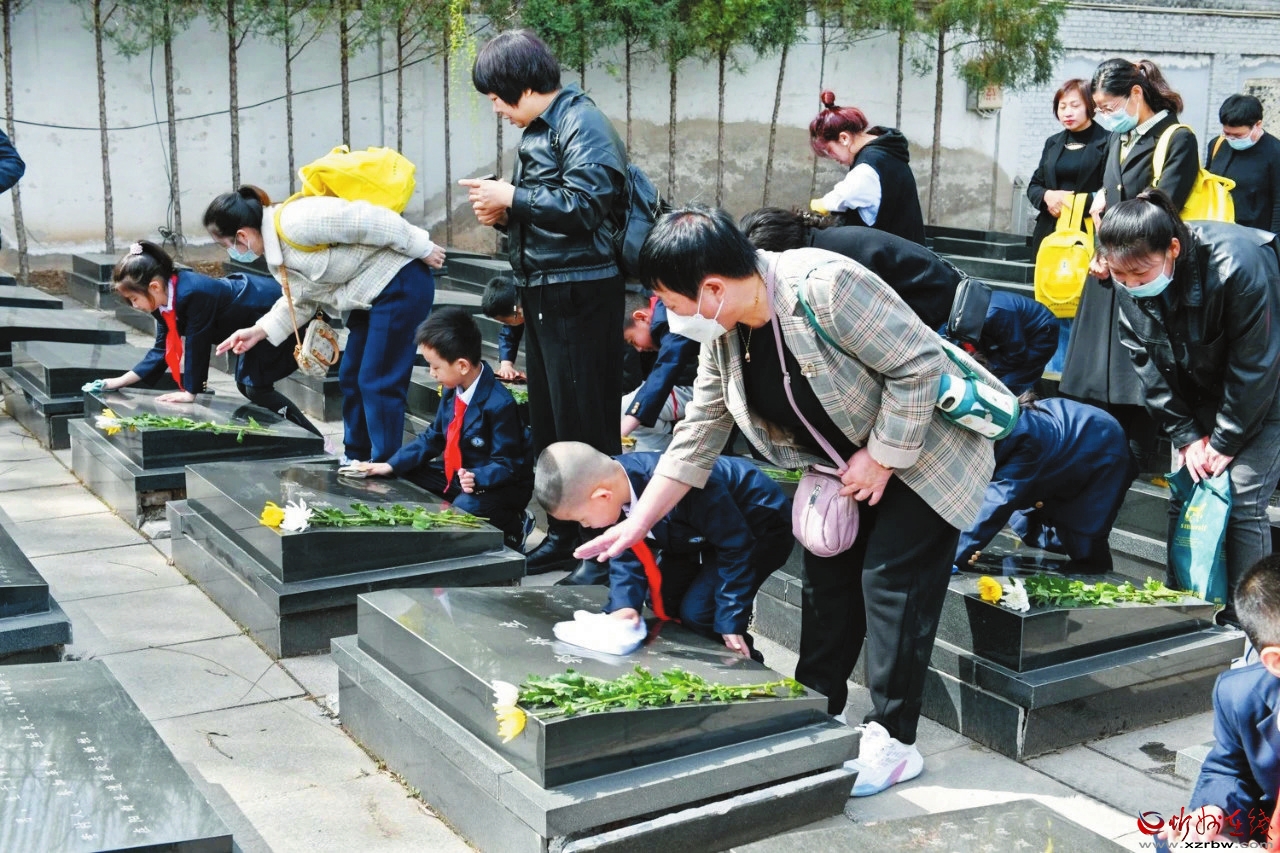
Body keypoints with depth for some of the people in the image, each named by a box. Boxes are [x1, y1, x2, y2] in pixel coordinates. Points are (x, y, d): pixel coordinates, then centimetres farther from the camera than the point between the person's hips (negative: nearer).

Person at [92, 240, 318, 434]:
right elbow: (161, 349, 5)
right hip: (256, 322, 10)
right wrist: (121, 381, 3)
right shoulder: (165, 300, -3)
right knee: (246, 385, 12)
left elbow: (197, 344, -25)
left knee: (256, 389, -11)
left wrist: (190, 392, -14)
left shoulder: (193, 294, -33)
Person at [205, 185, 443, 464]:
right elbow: (301, 300, 19)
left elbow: (367, 220, -25)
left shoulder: (293, 222, -23)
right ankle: (357, 459, 26)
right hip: (371, 294, 10)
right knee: (350, 376, 14)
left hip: (400, 283, -10)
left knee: (378, 382, -7)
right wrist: (259, 331, 11)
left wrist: (422, 249, -20)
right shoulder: (276, 252, 8)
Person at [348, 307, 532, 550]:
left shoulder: (498, 404, -26)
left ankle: (513, 528, -5)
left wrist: (477, 478, -43)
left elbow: (507, 464, -23)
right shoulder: (452, 390, -2)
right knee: (404, 479, 0)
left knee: (464, 508, -35)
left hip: (499, 485, -8)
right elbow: (433, 437, 9)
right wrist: (391, 466, 0)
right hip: (455, 474, 8)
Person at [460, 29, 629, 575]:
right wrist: (502, 215, 2)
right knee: (548, 421, 14)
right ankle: (563, 534, 23)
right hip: (542, 293, 10)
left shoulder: (581, 124, -11)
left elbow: (584, 203, -23)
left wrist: (512, 199, -15)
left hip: (580, 293, -10)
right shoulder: (536, 131, 17)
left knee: (586, 425, -5)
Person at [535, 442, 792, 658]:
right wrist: (625, 604, -22)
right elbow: (627, 551, -5)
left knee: (698, 613, -17)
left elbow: (735, 548, -31)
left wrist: (731, 623, -26)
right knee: (662, 599, 2)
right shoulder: (617, 480, -18)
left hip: (762, 527, -8)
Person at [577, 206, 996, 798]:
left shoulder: (825, 287, -33)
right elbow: (697, 436, 0)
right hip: (848, 462, 8)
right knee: (826, 575, 7)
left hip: (921, 449, -7)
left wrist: (881, 456, -22)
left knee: (889, 580, -10)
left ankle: (892, 742, -1)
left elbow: (921, 364, -28)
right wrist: (636, 524, -3)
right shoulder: (723, 335, -7)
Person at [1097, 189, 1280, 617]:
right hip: (1201, 396, 5)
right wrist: (1186, 436, -11)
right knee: (1183, 496, 1)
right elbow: (1150, 365, -8)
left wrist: (1225, 442, -18)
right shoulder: (1132, 284, -16)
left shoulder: (1237, 265, -34)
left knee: (1242, 500, -11)